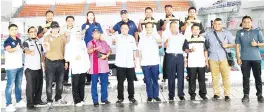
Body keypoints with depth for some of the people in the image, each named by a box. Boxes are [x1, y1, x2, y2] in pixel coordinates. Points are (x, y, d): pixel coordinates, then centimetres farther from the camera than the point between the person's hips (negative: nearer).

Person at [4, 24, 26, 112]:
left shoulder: (19, 40, 10)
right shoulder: (7, 41, -12)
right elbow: (9, 50, -32)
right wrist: (15, 48, -48)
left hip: (20, 66, 7)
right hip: (11, 67, -7)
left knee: (19, 84, 15)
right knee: (10, 85, -4)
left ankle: (19, 101, 25)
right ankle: (9, 104, 1)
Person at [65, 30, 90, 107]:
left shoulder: (83, 43, 18)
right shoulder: (69, 44, 5)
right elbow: (66, 57, -2)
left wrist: (88, 65, 12)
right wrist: (74, 57, -17)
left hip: (83, 67, 4)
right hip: (75, 68, -4)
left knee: (82, 84, 6)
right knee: (75, 85, -3)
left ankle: (81, 99, 16)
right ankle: (77, 101, 6)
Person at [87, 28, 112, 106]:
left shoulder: (103, 42, 14)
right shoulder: (90, 43, 3)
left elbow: (109, 50, 11)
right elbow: (88, 51, -15)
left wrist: (106, 55, -9)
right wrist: (95, 48, -35)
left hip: (103, 66, 3)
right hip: (94, 66, -3)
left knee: (104, 83, 7)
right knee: (94, 84, 0)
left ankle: (104, 98, 18)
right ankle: (95, 100, 7)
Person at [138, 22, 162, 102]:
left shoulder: (156, 36, 1)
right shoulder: (142, 38, 8)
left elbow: (160, 42, -22)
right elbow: (140, 50, 10)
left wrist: (153, 35, -41)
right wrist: (140, 62, 6)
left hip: (155, 62, -1)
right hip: (145, 63, 1)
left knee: (155, 80, 6)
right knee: (148, 81, 6)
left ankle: (156, 95, 17)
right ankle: (149, 96, 14)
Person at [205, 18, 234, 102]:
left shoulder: (227, 33, 11)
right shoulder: (209, 34, 13)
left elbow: (233, 44, 11)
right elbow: (206, 46, 14)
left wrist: (227, 45, -11)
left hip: (224, 58, -1)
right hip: (213, 59, 1)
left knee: (226, 77, -4)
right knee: (215, 77, 1)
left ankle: (227, 94, 3)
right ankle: (216, 94, 10)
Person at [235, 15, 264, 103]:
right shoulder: (239, 33, 6)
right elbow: (237, 46, 5)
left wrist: (256, 44, -14)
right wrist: (238, 58, -1)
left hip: (256, 58, 0)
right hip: (244, 59, 0)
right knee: (245, 78, 4)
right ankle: (246, 95, 10)